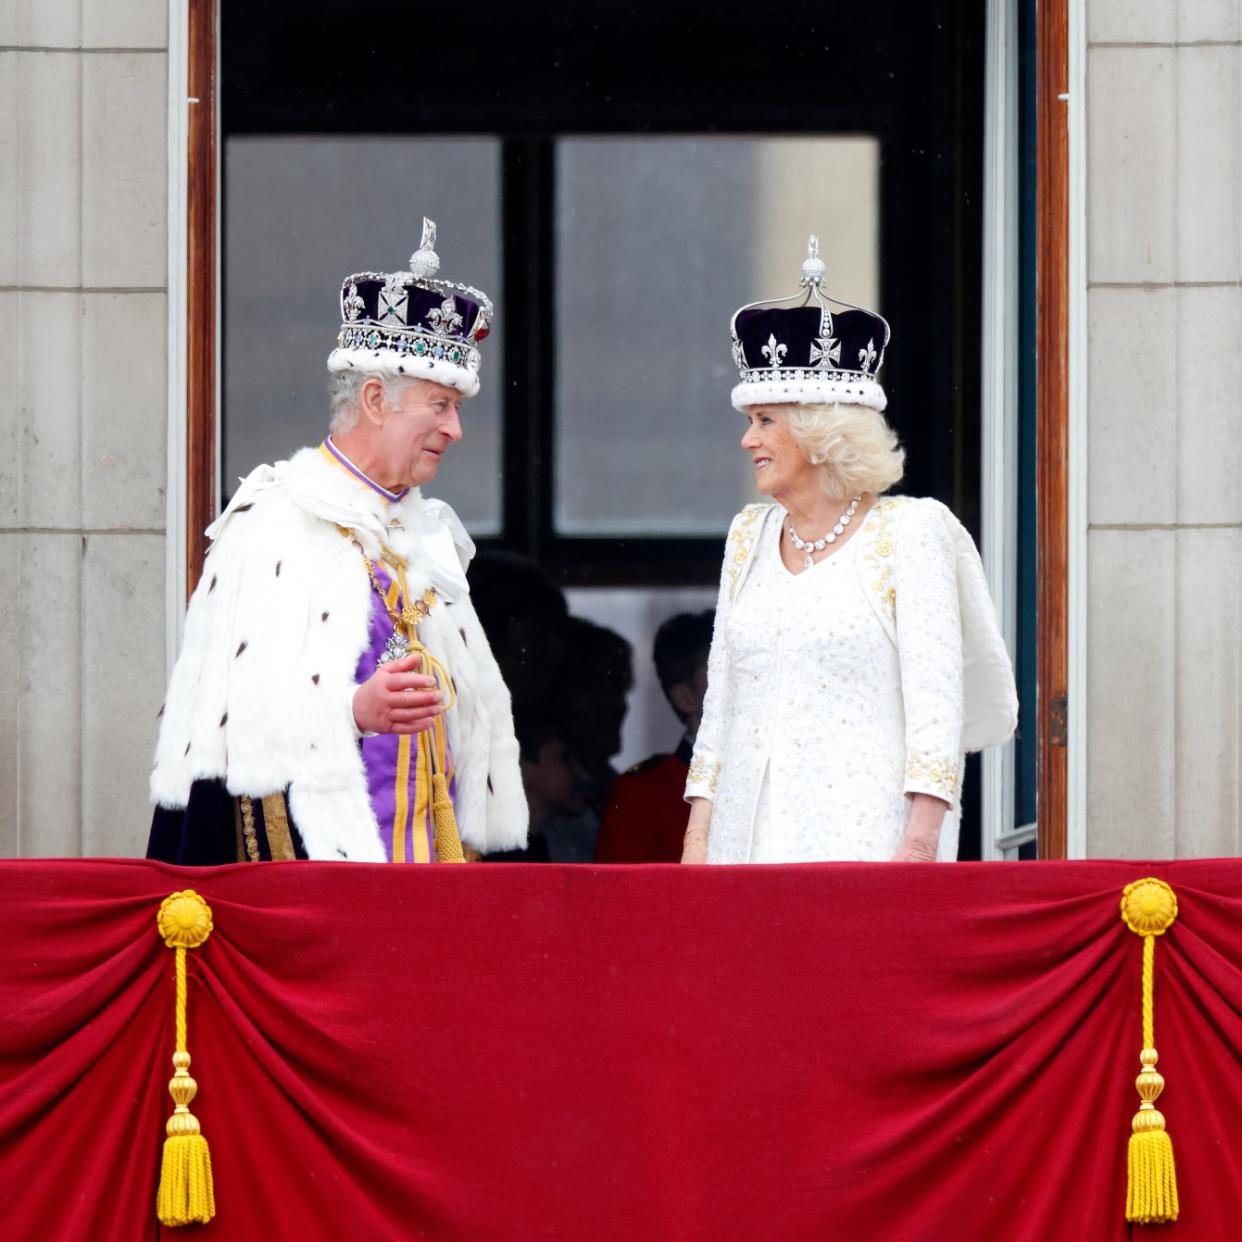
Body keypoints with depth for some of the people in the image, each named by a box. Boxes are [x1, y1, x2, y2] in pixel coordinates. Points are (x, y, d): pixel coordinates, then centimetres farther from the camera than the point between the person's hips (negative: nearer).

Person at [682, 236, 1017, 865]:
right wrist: (697, 836, 11)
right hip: (751, 832, 5)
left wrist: (919, 843, -16)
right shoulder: (749, 536, 16)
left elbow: (935, 699, -7)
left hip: (865, 837, -5)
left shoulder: (910, 531, -1)